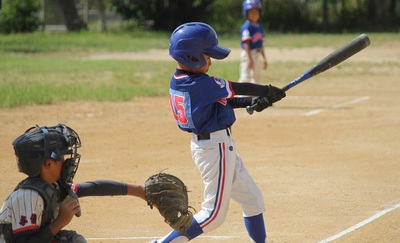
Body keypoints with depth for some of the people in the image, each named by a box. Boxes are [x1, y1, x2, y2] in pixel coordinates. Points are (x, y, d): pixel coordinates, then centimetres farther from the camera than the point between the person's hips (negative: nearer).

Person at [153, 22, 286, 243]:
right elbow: (238, 88, -12)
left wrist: (252, 102, 2)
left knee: (252, 200, 17)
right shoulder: (200, 84, -23)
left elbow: (222, 100, 11)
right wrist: (268, 91, 2)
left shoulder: (179, 81, 4)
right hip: (216, 148, -10)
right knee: (214, 214, -3)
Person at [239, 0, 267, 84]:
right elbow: (246, 44, -18)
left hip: (256, 55, 9)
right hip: (248, 55, -9)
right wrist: (250, 59, -24)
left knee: (257, 79, 18)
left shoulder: (258, 26, 14)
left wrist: (264, 59, 20)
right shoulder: (246, 27, -13)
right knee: (246, 77, -16)